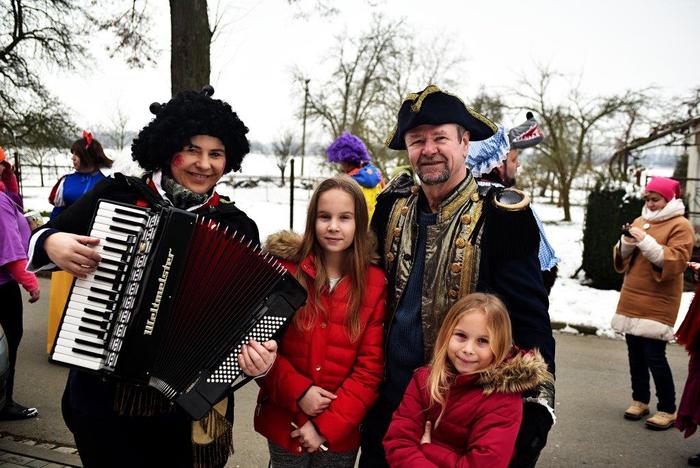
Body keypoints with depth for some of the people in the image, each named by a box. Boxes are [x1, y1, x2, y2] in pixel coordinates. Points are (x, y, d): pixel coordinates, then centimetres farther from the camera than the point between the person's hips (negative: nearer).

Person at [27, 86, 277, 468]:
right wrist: (51, 244, -15)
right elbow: (41, 240, 7)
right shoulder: (117, 194, -3)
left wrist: (260, 351, -24)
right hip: (103, 390, 1)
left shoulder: (236, 225, -4)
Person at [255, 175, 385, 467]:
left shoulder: (375, 283, -6)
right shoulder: (285, 268, -7)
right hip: (284, 424, 0)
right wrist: (299, 392, -16)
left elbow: (370, 366, -7)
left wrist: (327, 425, -12)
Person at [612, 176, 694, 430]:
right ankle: (640, 400, 24)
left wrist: (647, 243, -23)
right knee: (635, 353, 11)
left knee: (654, 356, -6)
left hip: (657, 303, -6)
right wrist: (626, 243, -8)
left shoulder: (680, 226, -5)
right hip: (631, 299, 6)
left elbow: (676, 261, -16)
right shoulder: (640, 221, 14)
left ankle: (667, 409, 7)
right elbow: (622, 259, 13)